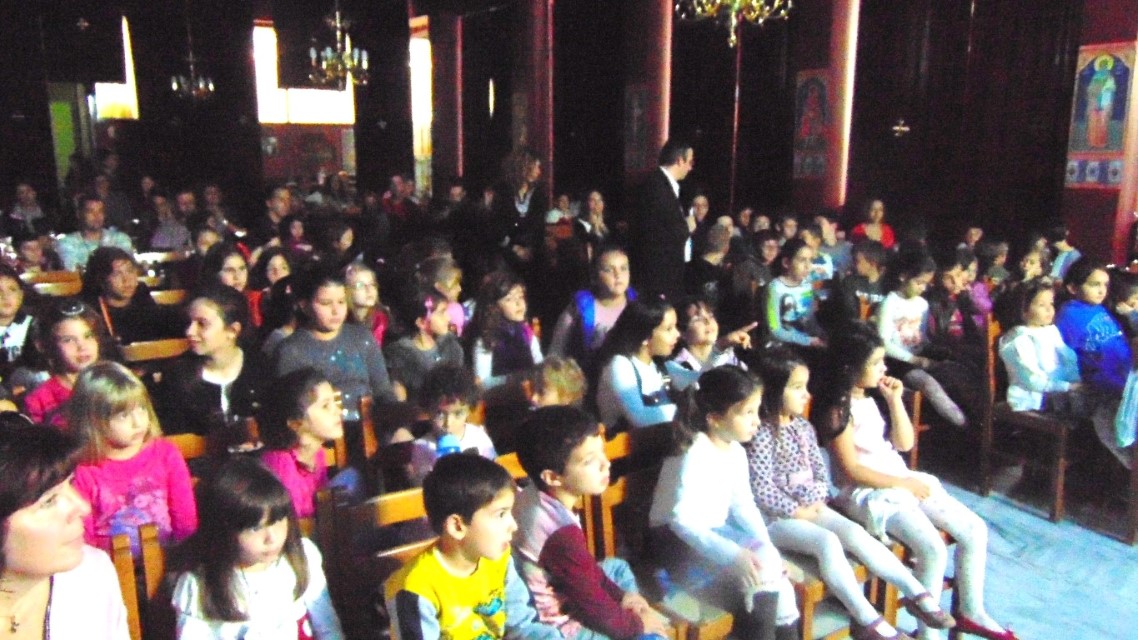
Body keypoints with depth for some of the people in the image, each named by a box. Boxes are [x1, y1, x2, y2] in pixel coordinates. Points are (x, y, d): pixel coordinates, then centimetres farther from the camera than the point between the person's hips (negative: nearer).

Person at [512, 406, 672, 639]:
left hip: (554, 596, 9)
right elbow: (595, 608, -22)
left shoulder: (534, 496, -8)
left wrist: (620, 595, 8)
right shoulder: (563, 535, -35)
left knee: (617, 566, 24)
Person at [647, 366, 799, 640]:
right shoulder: (693, 456, -24)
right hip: (678, 542, -8)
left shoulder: (736, 452, 2)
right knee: (756, 572, -23)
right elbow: (681, 520, -31)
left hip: (717, 533, 8)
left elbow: (744, 506, 6)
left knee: (770, 564, -9)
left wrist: (767, 547, -9)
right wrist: (733, 555, -38)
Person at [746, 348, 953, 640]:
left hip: (811, 507, 7)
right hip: (776, 517, -7)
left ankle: (916, 593, -9)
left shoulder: (803, 427, 9)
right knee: (827, 541, -28)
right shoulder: (761, 436, -16)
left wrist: (817, 501, -3)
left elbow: (820, 468, 14)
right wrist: (798, 511, -15)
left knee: (856, 533, -14)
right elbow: (762, 491, -19)